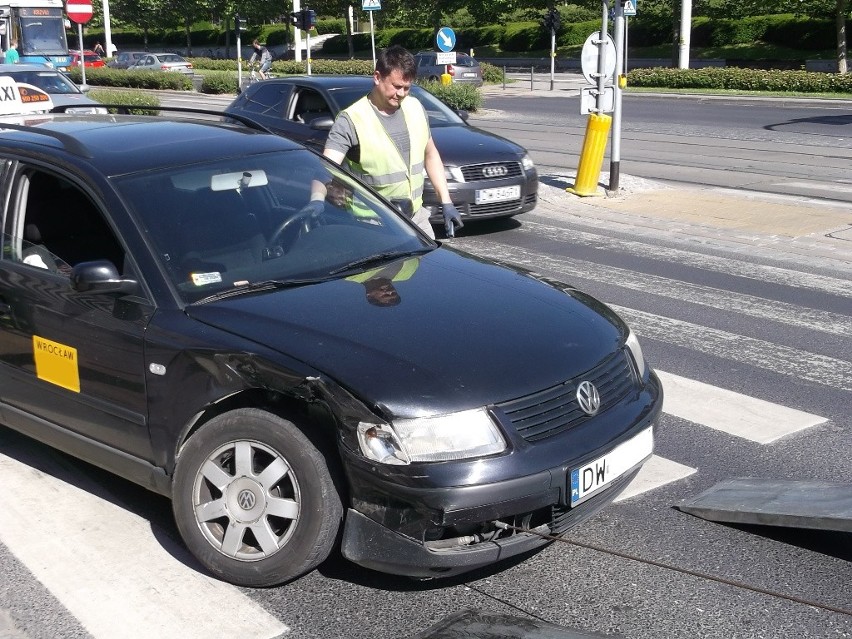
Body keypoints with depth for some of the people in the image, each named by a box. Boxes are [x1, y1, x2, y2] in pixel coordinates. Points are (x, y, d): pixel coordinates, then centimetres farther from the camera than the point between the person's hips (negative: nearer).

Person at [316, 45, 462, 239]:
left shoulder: (415, 108, 3)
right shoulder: (352, 121, -17)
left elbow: (430, 154, 15)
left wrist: (446, 202, 11)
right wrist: (316, 204, -47)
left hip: (417, 218, 6)